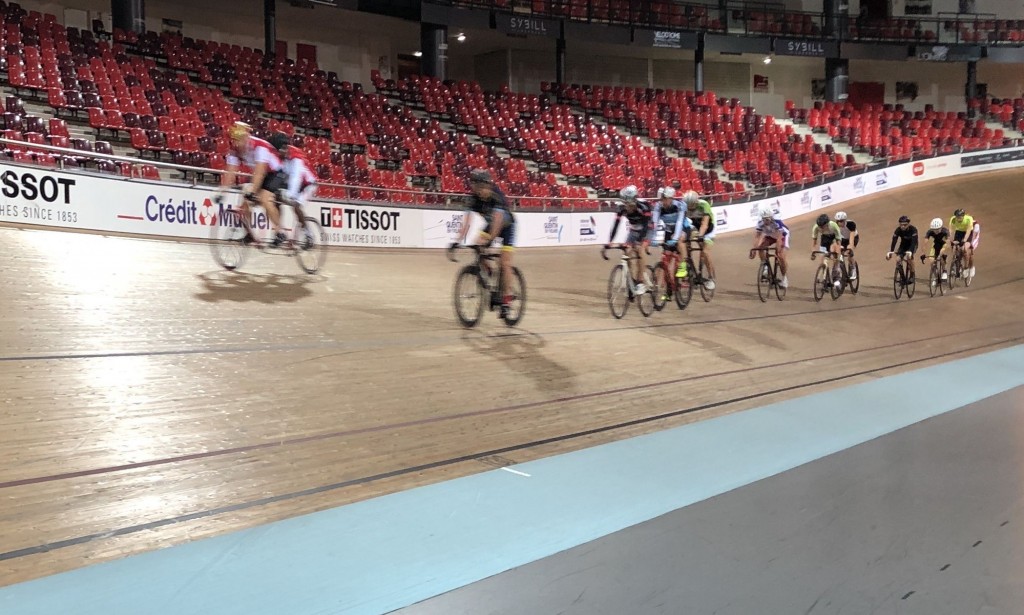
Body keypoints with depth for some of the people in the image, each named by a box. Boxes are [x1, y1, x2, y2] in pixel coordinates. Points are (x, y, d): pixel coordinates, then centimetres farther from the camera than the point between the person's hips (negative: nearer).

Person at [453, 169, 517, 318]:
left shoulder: (497, 196, -33)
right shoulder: (475, 198, -21)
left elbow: (497, 219, -43)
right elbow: (466, 220, -27)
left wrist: (489, 238, -53)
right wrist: (458, 240, -37)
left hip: (506, 226, -5)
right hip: (490, 225, 5)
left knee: (505, 263, -14)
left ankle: (506, 300, -7)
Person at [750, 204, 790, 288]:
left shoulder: (777, 221, -39)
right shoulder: (760, 223, -28)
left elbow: (779, 238, -40)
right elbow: (757, 237, -29)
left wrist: (778, 251, -46)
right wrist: (753, 250, -40)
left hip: (783, 235, -4)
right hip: (770, 235, 4)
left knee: (781, 257, -17)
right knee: (760, 246, -25)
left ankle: (784, 277, 2)